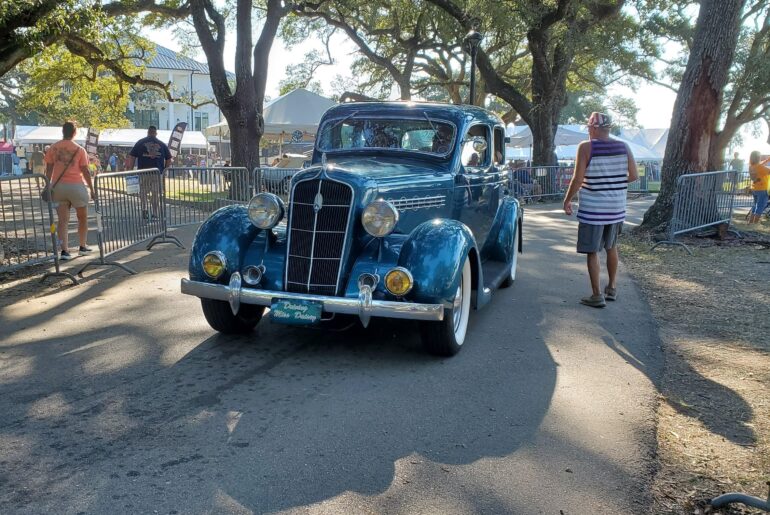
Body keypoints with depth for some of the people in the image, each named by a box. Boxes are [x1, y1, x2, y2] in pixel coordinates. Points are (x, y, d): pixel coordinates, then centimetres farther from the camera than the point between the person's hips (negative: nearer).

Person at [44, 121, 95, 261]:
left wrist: (48, 187, 7)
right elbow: (85, 171, -3)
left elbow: (49, 170, 2)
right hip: (76, 186, -2)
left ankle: (64, 250, -5)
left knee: (63, 220, 4)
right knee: (82, 218, 16)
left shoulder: (53, 148, 4)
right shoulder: (79, 149, -3)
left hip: (58, 187, 2)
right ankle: (83, 247, 24)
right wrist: (91, 189, 3)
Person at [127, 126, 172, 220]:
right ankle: (155, 214, 16)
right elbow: (169, 159, 8)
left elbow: (131, 157, 1)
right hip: (158, 173, 1)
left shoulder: (140, 143, 5)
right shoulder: (162, 144, 9)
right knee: (156, 194, 11)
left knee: (143, 192, 10)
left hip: (143, 173, -1)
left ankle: (144, 208, -13)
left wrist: (130, 171, 5)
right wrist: (164, 169, 19)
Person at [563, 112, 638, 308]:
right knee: (611, 247, 21)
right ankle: (612, 288, 32)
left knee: (592, 251, 4)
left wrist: (567, 200, -1)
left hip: (592, 209, -5)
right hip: (616, 208, 5)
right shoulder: (623, 147, 1)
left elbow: (578, 179, -14)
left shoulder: (586, 147, -12)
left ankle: (596, 295, 5)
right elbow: (634, 175, 3)